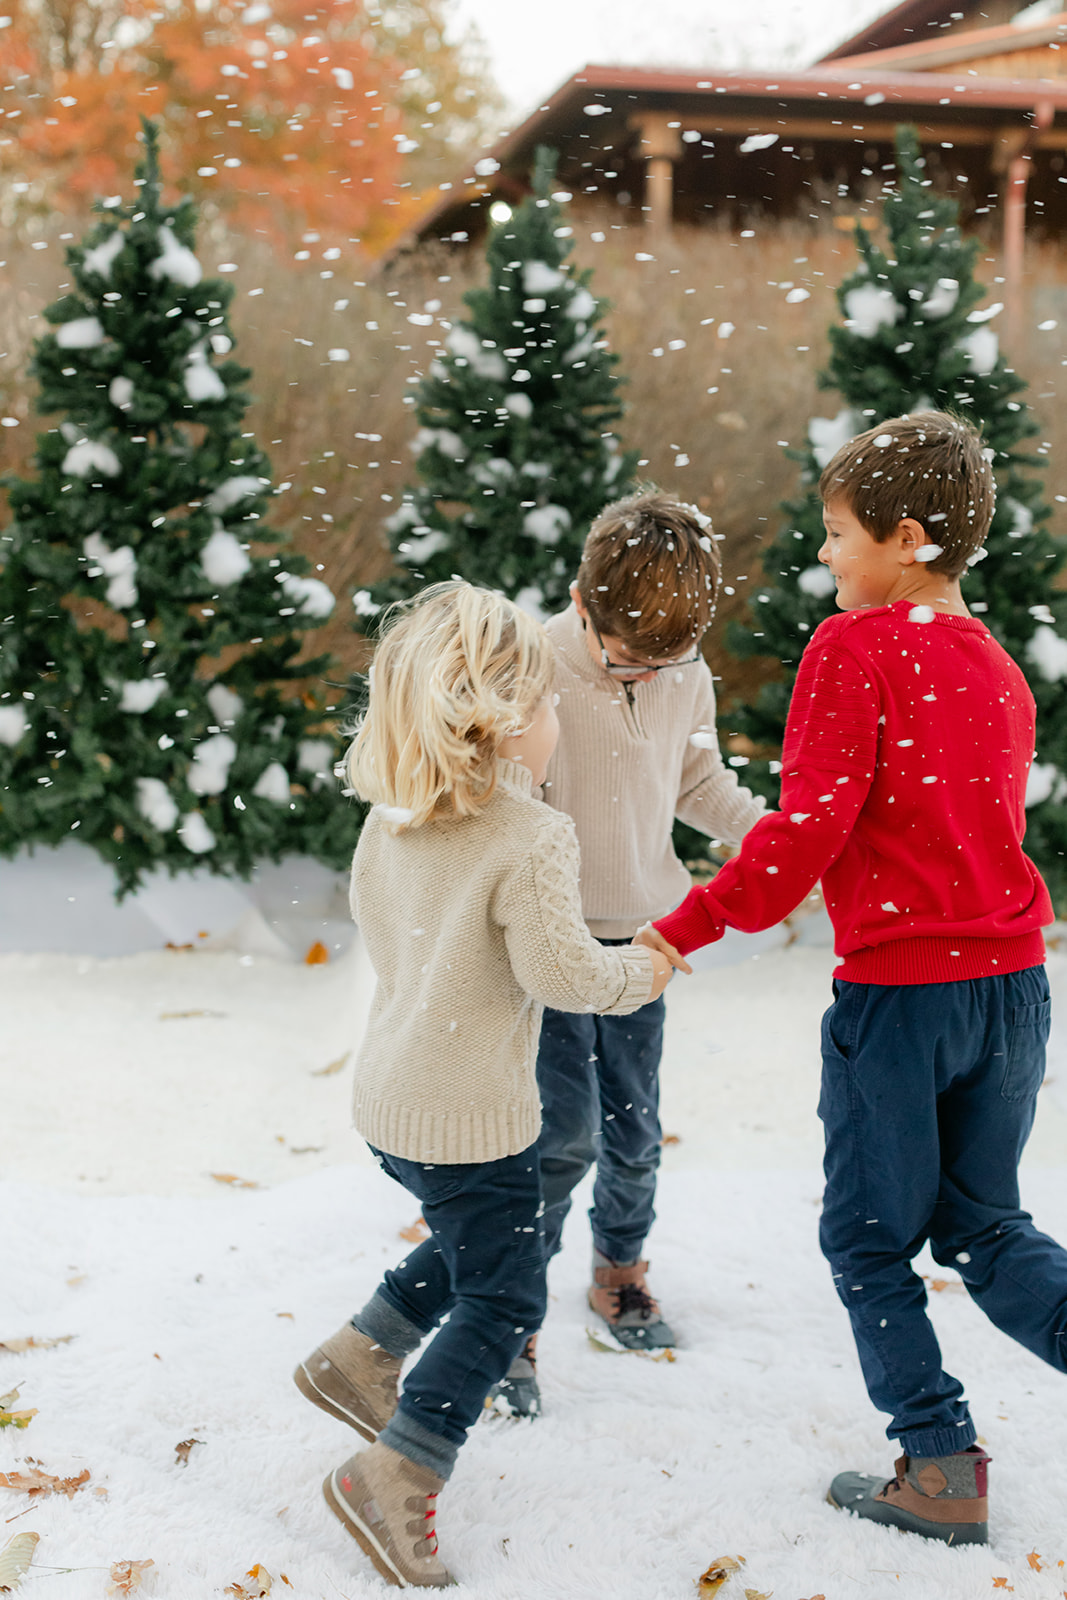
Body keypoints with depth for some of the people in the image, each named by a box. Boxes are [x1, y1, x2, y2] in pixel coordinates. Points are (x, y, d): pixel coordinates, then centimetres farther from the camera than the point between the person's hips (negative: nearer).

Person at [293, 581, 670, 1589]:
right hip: (470, 1115, -8)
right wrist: (639, 974, -6)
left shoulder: (390, 821, 2)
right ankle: (394, 1476, 6)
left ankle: (358, 1358, 32)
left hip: (388, 1098, 8)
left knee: (472, 1245, 30)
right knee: (500, 1299, 6)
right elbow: (559, 971, -24)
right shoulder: (533, 840, -21)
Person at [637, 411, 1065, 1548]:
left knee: (870, 1240, 11)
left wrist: (689, 925, -12)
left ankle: (942, 1470, 13)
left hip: (898, 987, -6)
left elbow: (811, 823, -18)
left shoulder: (856, 646, -11)